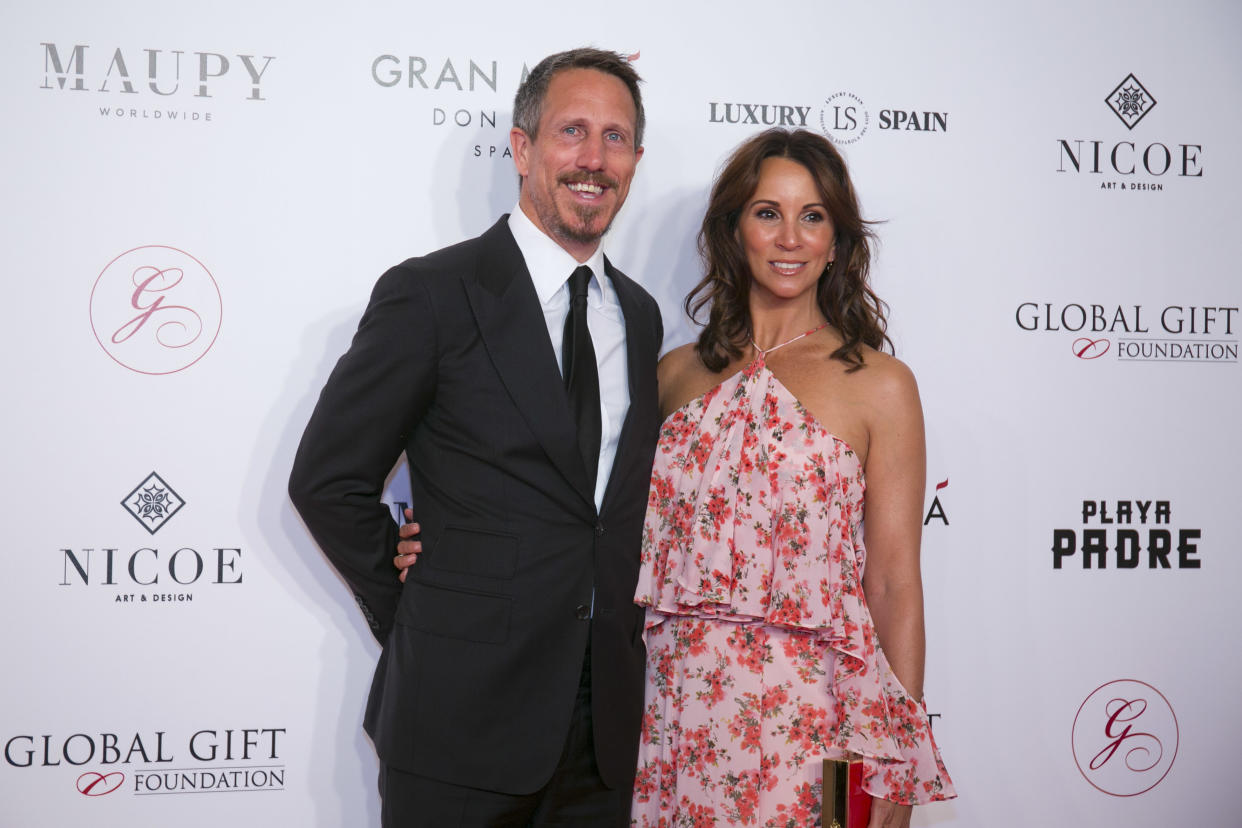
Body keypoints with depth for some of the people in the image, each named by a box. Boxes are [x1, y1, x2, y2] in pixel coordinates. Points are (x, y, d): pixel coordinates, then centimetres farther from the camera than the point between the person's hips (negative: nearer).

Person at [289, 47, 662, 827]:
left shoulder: (639, 314, 10)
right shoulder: (430, 294, -8)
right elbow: (328, 478, -7)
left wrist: (617, 615, 7)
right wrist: (417, 619, -5)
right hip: (462, 712, -5)